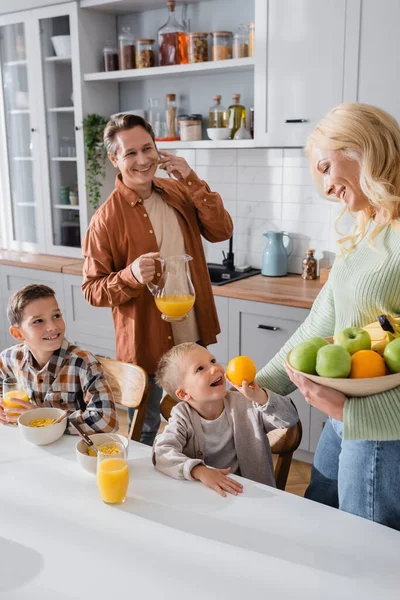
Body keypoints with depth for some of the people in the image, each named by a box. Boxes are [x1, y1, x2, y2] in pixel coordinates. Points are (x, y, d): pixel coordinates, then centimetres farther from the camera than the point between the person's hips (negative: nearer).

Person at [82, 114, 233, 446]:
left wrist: (192, 181, -16)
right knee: (145, 434, 15)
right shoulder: (107, 218, -14)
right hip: (146, 345, -4)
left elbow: (222, 231, -8)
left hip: (194, 338, 5)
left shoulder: (178, 193, 1)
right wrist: (131, 276, -29)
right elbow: (92, 289, -10)